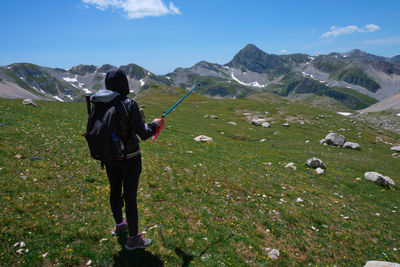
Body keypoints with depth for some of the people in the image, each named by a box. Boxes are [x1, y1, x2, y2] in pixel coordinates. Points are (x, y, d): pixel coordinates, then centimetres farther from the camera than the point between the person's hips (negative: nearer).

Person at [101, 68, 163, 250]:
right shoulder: (129, 105, -21)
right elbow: (144, 134, -20)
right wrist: (155, 124, -1)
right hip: (129, 158, -6)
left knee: (115, 190, 21)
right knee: (130, 195, 3)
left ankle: (119, 225, 43)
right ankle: (133, 238, 17)